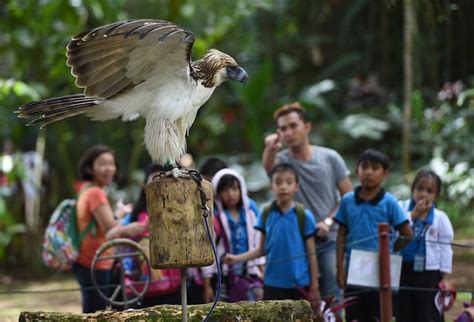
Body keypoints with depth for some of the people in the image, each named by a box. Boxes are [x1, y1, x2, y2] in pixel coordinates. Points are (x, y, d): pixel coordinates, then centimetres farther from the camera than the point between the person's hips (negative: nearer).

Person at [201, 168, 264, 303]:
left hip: (248, 277, 5)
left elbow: (258, 247, 15)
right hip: (222, 280, -4)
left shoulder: (250, 216, 9)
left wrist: (261, 275, 11)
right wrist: (206, 285, -10)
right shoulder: (213, 219, -7)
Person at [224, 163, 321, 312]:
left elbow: (311, 253, -1)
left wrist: (314, 287, -2)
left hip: (300, 284, -2)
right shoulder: (266, 215, 2)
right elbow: (262, 249, 7)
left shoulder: (304, 216, -5)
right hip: (273, 283, 2)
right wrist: (237, 258, -6)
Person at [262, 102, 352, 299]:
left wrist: (328, 221, -10)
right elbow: (269, 166, -28)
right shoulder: (282, 160, -2)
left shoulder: (330, 158, 3)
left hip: (329, 240, 0)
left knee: (332, 296, -2)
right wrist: (270, 148, -52)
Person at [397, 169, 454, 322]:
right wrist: (413, 214, -18)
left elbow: (445, 247, 1)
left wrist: (445, 277, -1)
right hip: (403, 270, 1)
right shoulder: (401, 208, -2)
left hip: (429, 273, -1)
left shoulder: (440, 217, -2)